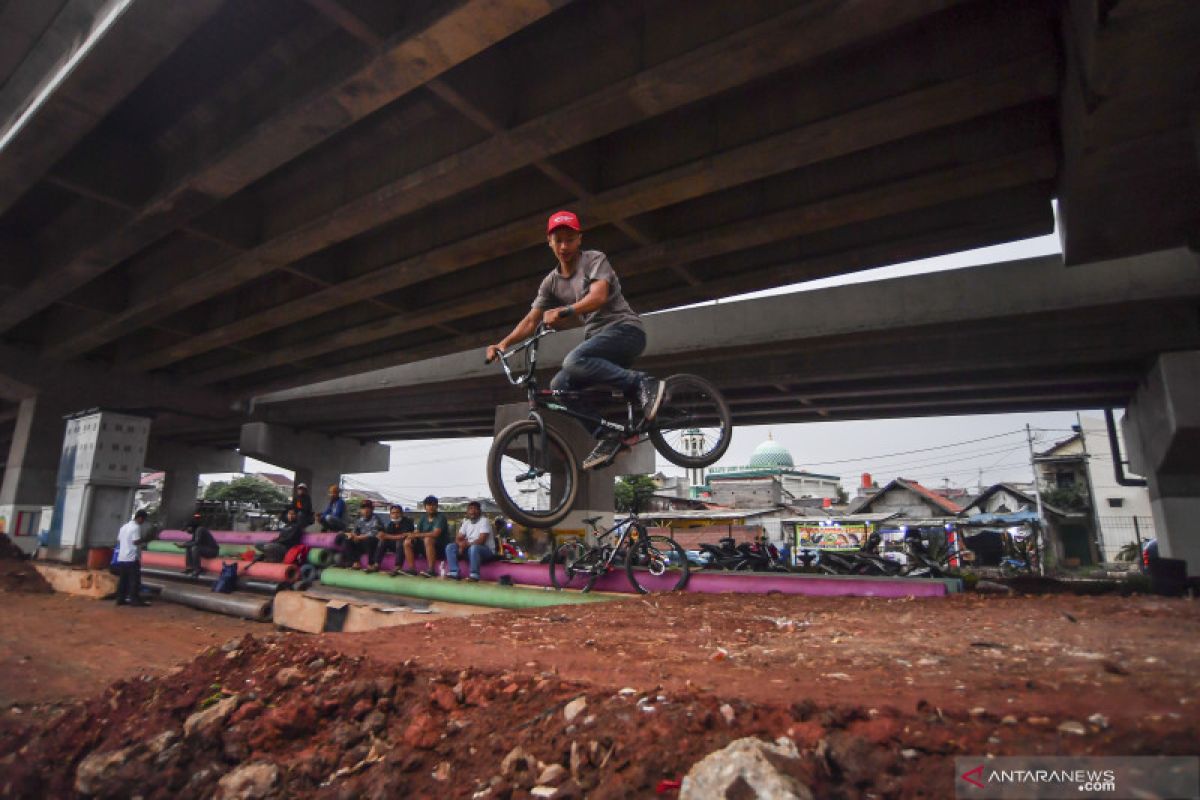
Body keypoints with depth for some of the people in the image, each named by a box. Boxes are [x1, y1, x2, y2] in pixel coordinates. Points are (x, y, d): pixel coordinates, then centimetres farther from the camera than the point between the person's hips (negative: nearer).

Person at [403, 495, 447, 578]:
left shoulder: (441, 517, -12)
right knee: (407, 542, -7)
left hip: (440, 545, -7)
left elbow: (435, 534, -25)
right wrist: (413, 535, -19)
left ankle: (431, 570, -36)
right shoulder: (423, 517, 9)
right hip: (424, 543, 7)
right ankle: (411, 569, -10)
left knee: (428, 539, -37)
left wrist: (417, 535, -27)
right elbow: (417, 531, 6)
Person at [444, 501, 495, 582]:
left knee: (474, 548, -39)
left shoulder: (484, 521, -11)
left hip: (486, 550, -7)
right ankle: (454, 573, -16)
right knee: (450, 547, -8)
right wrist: (462, 544, -18)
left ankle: (474, 575, -32)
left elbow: (481, 540, -20)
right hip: (469, 548, 7)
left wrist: (467, 544, -25)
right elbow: (458, 538, 4)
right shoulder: (466, 522, 10)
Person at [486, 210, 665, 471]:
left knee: (574, 362, -32)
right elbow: (531, 321, 6)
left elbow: (598, 296, -23)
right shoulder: (551, 282, 12)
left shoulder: (595, 260, -4)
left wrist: (564, 311, -40)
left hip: (624, 328, -7)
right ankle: (607, 436, -7)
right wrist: (503, 343, -11)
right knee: (559, 386, -10)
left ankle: (643, 384, -27)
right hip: (596, 336, 7)